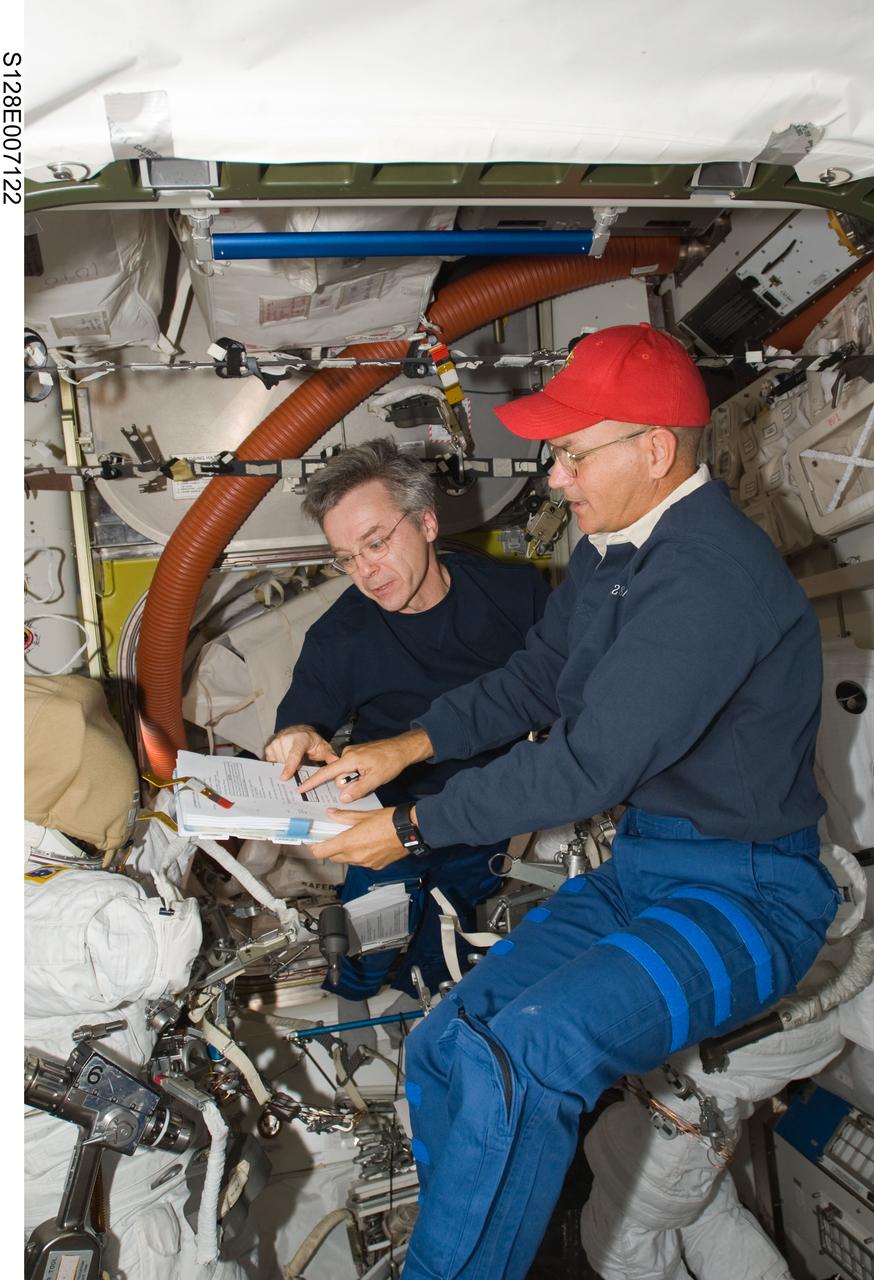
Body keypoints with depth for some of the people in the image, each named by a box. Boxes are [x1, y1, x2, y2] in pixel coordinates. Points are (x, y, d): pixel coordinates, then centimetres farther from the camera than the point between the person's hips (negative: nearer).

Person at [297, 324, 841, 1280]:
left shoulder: (713, 577, -24)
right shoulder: (607, 549, 5)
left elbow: (588, 767, -25)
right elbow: (534, 680, 15)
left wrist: (412, 827, -14)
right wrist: (406, 746, 4)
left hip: (743, 895, -8)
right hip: (635, 867, 8)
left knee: (527, 1057, -30)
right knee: (443, 1050, -1)